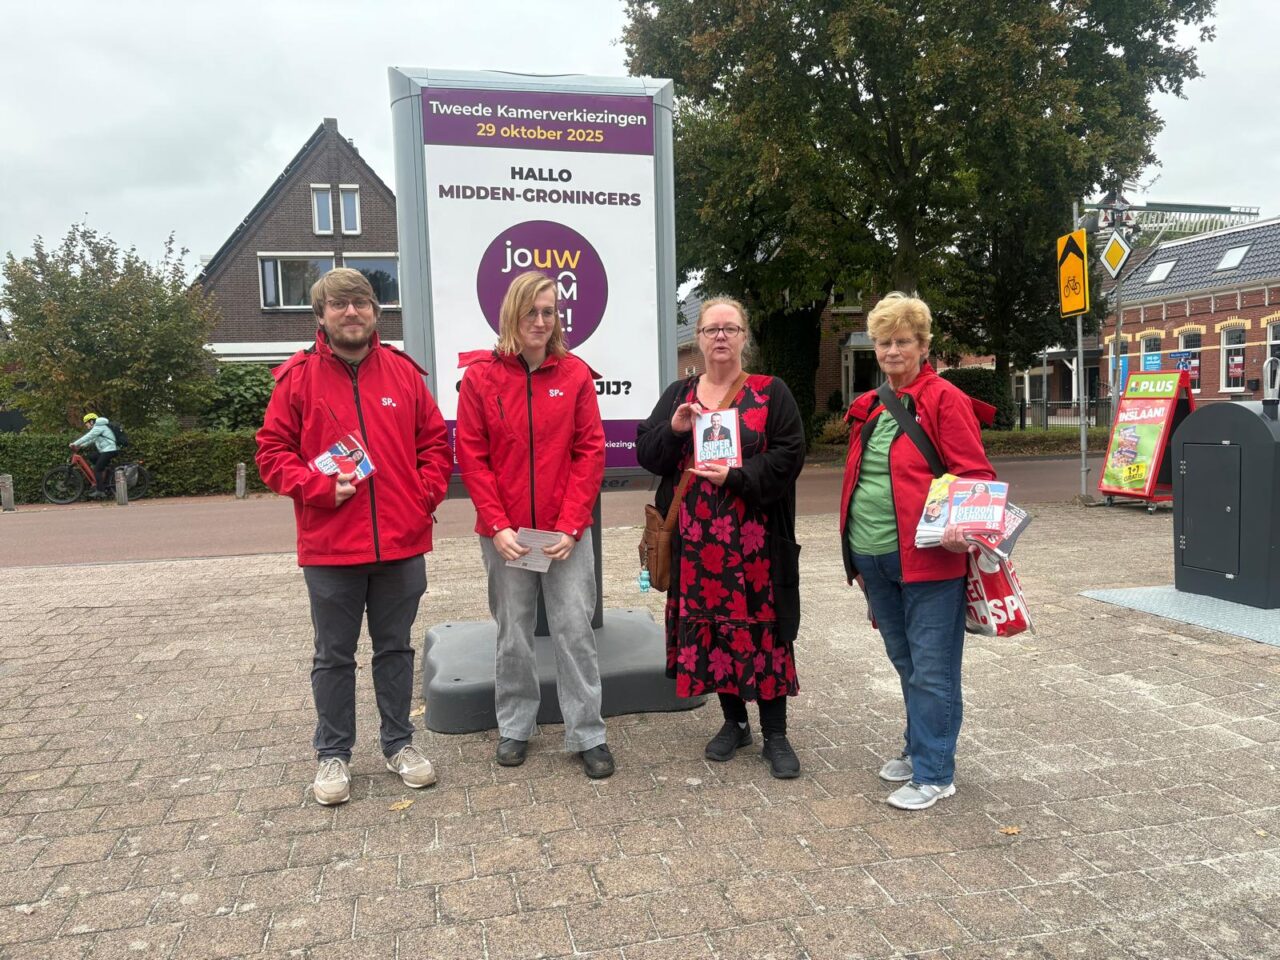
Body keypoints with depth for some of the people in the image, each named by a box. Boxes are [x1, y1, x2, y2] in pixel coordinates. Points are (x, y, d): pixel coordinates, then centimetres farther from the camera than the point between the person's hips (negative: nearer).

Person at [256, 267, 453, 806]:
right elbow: (272, 452, 0)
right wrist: (320, 486, -15)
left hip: (402, 543, 2)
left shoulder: (403, 373, 5)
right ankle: (333, 754, 27)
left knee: (396, 647, 15)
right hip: (330, 547, -2)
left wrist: (426, 493, -4)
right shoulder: (298, 377, -1)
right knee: (333, 656, 11)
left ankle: (399, 742, 31)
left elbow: (436, 442, 9)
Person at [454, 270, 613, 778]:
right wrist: (498, 526, -11)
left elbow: (590, 452, -2)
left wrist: (570, 526, -9)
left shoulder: (575, 374, 0)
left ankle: (588, 735, 17)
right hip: (504, 532, 0)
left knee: (575, 629, 3)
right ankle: (514, 727, 30)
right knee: (513, 634, 12)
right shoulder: (480, 376, -2)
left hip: (566, 532, 0)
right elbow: (471, 457, -3)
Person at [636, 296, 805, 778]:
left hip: (755, 540, -3)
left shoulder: (771, 393, 2)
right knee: (710, 627, 9)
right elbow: (646, 453, 7)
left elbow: (789, 455, -7)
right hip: (696, 541, 3)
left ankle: (775, 734, 13)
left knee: (761, 627, 0)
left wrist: (736, 475, -19)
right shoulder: (677, 394, 12)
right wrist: (673, 428, -13)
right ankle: (734, 721, 26)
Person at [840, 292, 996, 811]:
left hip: (927, 558, -7)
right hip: (874, 559, 7)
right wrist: (855, 556, 19)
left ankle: (934, 773, 13)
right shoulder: (868, 409, 14)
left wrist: (963, 526, -26)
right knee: (906, 664, 19)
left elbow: (975, 475, -9)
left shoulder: (944, 400, -6)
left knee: (931, 670, 1)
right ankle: (919, 748, 35)